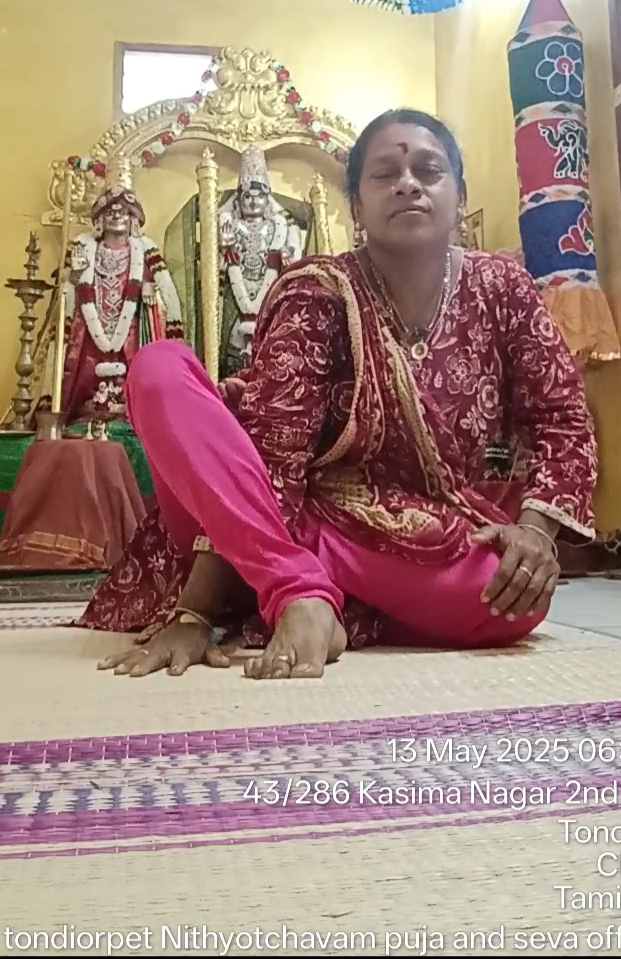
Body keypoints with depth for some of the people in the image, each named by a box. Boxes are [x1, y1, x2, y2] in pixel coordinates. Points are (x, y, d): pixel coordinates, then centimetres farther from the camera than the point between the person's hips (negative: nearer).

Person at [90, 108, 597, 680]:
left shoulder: (502, 288, 1)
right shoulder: (317, 293, -10)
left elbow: (562, 419, 4)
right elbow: (267, 451, -19)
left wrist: (535, 527, -16)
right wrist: (195, 609, -27)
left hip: (438, 542, 2)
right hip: (307, 524, -1)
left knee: (517, 597, -33)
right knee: (160, 371, -22)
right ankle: (302, 597, -32)